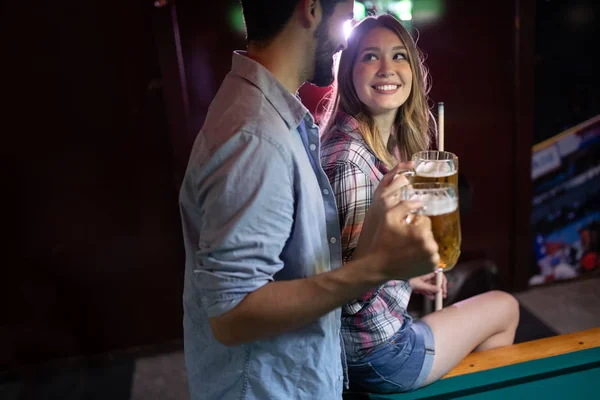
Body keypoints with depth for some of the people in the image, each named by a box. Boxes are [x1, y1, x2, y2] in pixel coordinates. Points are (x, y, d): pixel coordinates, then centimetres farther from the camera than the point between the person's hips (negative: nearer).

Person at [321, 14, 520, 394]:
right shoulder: (349, 156, -28)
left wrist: (405, 279, 17)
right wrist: (377, 223, -43)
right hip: (376, 352, -8)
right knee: (505, 308, 14)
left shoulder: (393, 142, 1)